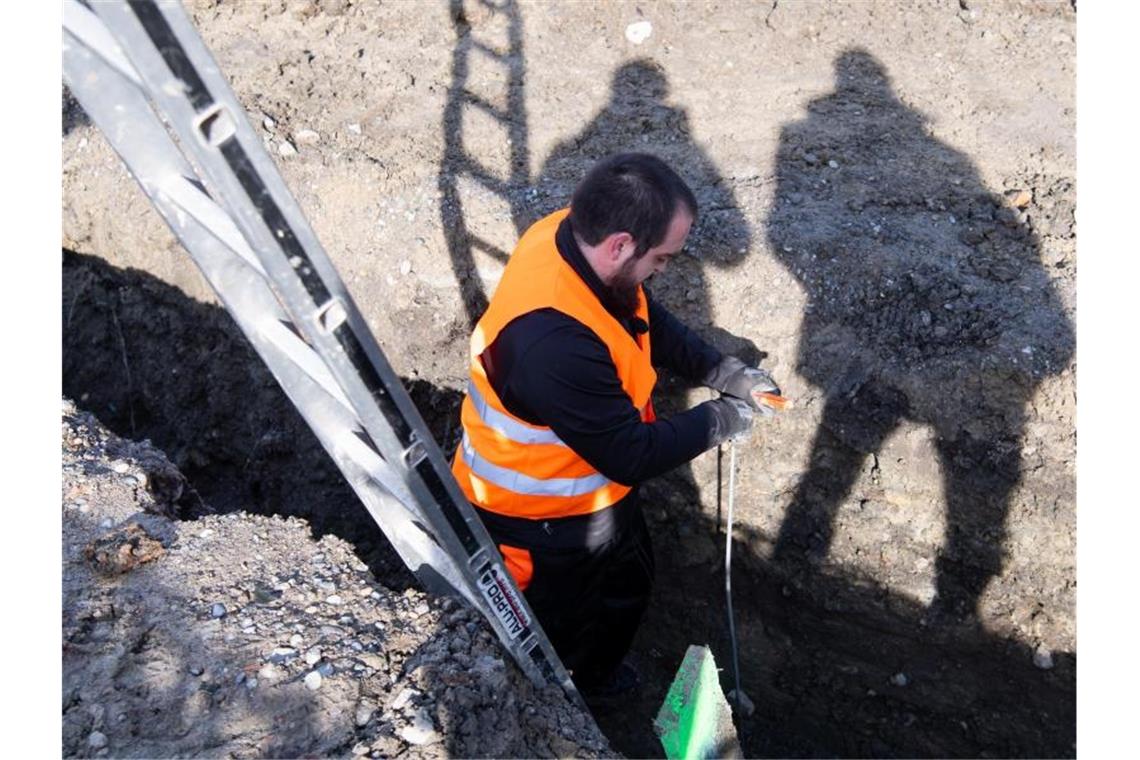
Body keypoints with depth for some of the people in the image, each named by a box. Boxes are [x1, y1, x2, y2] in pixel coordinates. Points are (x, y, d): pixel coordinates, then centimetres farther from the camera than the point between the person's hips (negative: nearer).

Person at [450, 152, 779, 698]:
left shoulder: (574, 237, -16)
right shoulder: (553, 341, -44)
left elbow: (648, 321, 2)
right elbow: (631, 456, -32)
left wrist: (721, 371, -8)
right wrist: (720, 420, -17)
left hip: (592, 486, 9)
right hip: (542, 521, -8)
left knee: (627, 580, 34)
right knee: (557, 637, 23)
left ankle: (596, 673, 64)